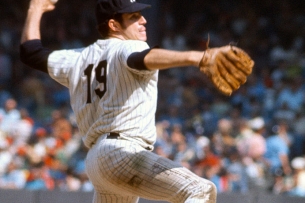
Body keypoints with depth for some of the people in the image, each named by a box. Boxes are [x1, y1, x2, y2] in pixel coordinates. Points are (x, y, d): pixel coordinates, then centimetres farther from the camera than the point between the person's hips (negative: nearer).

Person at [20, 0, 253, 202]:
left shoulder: (78, 60, 22)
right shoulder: (127, 49, 0)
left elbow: (31, 53, 33)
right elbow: (147, 58, -25)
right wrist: (199, 58, -42)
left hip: (95, 160, 9)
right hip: (123, 152, -9)